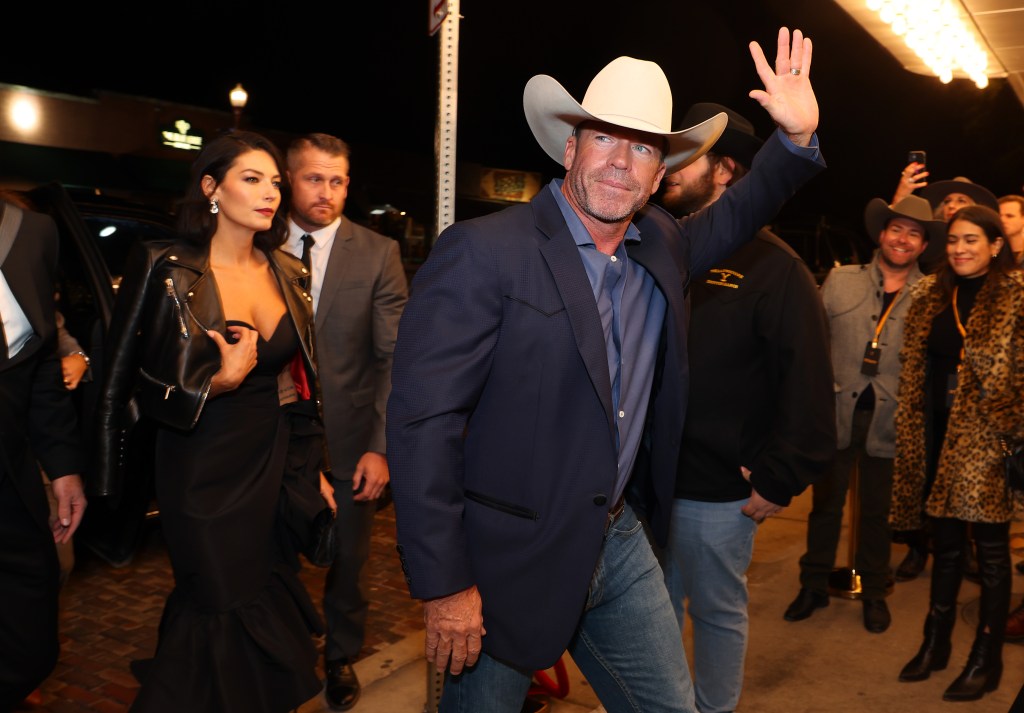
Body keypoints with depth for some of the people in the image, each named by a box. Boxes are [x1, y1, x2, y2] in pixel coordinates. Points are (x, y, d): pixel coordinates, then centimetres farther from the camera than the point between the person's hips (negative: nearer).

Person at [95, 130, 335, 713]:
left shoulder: (287, 273, 5)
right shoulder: (164, 268, -10)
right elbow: (125, 384, -6)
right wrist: (217, 382, -19)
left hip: (272, 465, 5)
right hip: (202, 471, -4)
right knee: (228, 613, 4)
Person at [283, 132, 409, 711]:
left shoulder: (378, 253, -4)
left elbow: (396, 356, -7)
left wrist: (381, 446, -13)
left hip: (349, 442, -1)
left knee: (347, 561, 15)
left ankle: (342, 657, 39)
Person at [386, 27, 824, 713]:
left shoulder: (661, 244, 4)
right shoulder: (483, 252, -18)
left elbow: (732, 216, 25)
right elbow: (422, 422, -20)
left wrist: (797, 138, 6)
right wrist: (445, 585, -19)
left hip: (620, 543, 6)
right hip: (511, 558, -6)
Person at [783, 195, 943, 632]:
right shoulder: (841, 280, 2)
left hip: (889, 420, 0)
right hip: (837, 413, 1)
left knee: (876, 510, 12)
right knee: (826, 504, 11)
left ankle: (874, 592, 30)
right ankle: (814, 586, 27)